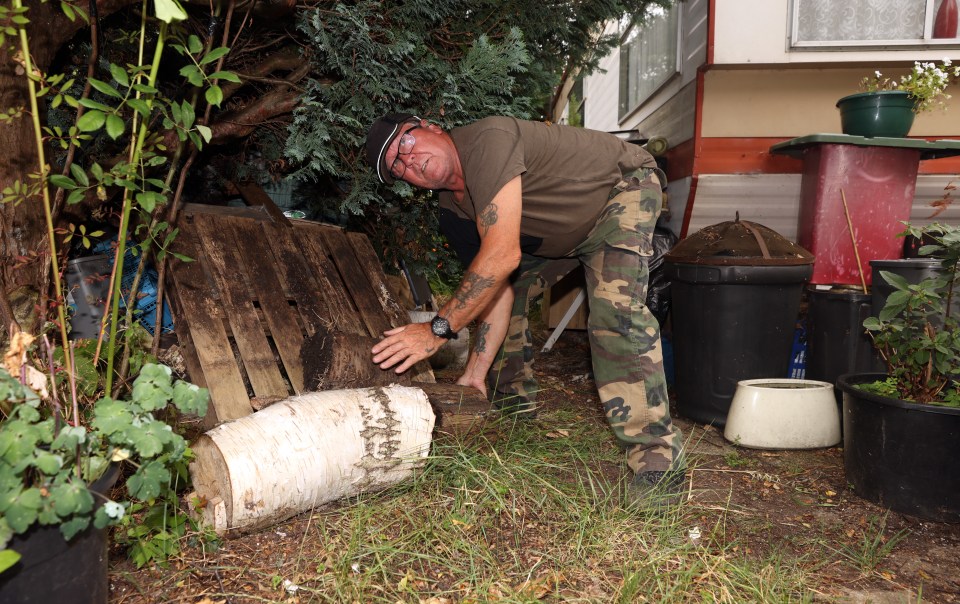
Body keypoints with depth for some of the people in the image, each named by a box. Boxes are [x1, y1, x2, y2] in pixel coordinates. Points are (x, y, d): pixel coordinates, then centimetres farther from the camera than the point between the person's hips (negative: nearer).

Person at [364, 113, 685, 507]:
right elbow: (499, 285, -8)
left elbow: (503, 255, -40)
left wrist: (439, 327, -36)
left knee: (615, 310, -29)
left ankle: (658, 461, -23)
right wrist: (477, 370, -14)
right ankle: (515, 407, 21)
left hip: (623, 187, -8)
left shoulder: (488, 139, -33)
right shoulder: (454, 209, -6)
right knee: (494, 287, 6)